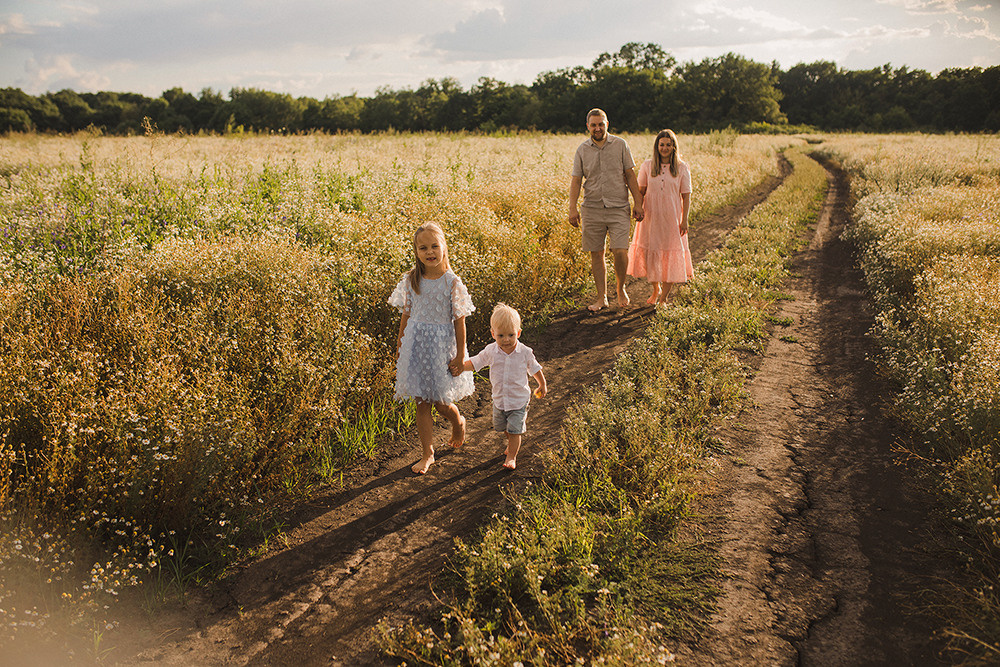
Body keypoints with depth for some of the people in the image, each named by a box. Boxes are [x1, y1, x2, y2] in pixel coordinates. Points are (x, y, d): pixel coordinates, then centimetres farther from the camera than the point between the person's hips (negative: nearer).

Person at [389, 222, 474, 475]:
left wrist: (460, 354, -7)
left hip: (442, 344, -3)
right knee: (421, 402, 8)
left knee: (441, 402, 5)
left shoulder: (452, 282, -11)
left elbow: (459, 321, -8)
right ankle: (427, 453, 21)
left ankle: (459, 422, 40)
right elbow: (406, 314, 8)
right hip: (416, 344, 3)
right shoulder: (411, 279, -1)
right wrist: (400, 344, 12)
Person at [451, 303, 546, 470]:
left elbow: (535, 369, -1)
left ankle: (511, 456, 18)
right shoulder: (491, 351, -13)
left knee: (515, 431, -3)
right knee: (502, 427, 22)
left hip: (519, 399, -4)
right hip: (499, 399, 4)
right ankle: (513, 443, 51)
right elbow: (476, 362, 0)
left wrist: (542, 386, 11)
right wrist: (462, 367, -17)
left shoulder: (525, 352, -17)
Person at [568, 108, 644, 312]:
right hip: (592, 209, 2)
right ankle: (602, 297, 16)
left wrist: (638, 203, 1)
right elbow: (576, 181, 5)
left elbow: (630, 176, 5)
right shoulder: (582, 150, 5)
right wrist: (573, 208, -5)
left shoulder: (620, 145, 3)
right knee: (596, 254, 4)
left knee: (620, 251, -12)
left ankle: (621, 288, 15)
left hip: (618, 208, -1)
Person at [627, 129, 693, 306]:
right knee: (650, 253, 7)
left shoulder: (682, 168, -1)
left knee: (671, 257, 0)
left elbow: (686, 196, 0)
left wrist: (685, 220, -5)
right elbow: (641, 191, 8)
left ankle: (664, 297, 10)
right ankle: (655, 289, 31)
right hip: (651, 216, 1)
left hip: (672, 218, -1)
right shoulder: (647, 166, 2)